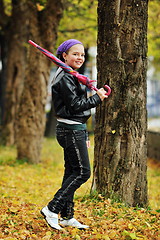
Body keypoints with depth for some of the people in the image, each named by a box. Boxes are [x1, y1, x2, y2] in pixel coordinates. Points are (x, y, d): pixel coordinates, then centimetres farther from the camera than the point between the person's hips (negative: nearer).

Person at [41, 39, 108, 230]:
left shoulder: (71, 77, 19)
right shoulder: (65, 78, -13)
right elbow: (74, 106, -19)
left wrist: (84, 136, 23)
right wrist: (97, 98, -9)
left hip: (75, 130, 10)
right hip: (71, 130, -10)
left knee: (71, 172, 11)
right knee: (82, 172, -10)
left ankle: (67, 217, 16)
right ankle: (52, 209, -7)